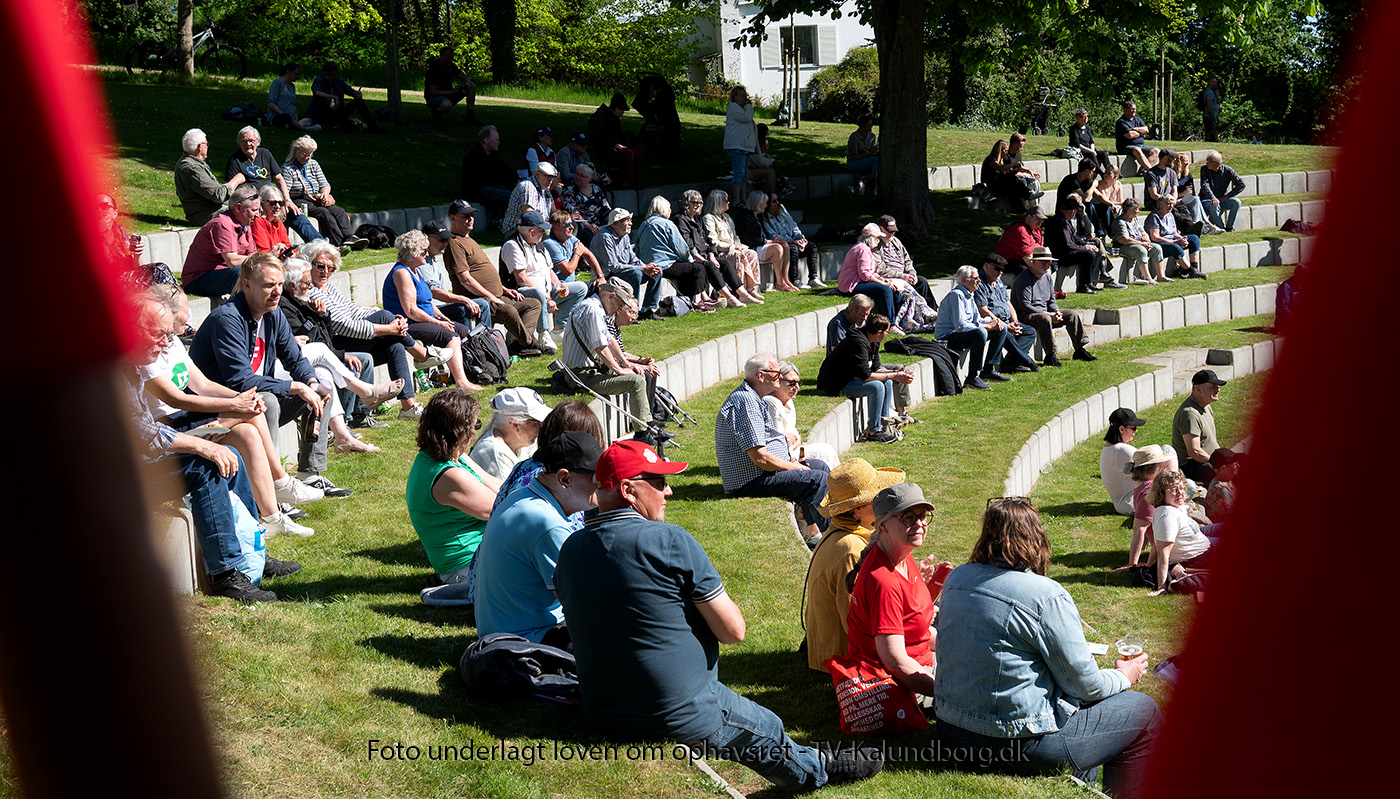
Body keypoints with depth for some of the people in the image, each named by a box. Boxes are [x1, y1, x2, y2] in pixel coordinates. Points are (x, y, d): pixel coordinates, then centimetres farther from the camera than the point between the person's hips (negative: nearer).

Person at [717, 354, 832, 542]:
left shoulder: (754, 399, 16)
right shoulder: (745, 402, -21)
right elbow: (759, 457, -25)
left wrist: (792, 461, 8)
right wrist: (793, 467, -13)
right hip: (751, 482, -12)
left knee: (820, 466, 18)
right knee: (817, 479, -20)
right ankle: (814, 534, -11)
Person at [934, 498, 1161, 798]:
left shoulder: (956, 579, 2)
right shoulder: (1047, 597, -20)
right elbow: (1085, 685, -12)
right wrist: (1124, 677, 10)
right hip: (1018, 745, -8)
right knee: (1144, 712, 10)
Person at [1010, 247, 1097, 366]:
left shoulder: (1047, 277, 13)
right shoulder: (1024, 279, -16)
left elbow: (1052, 300, 18)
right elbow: (1025, 306, -22)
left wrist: (1056, 311, -7)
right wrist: (1049, 315, -24)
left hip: (1045, 313, 9)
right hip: (1025, 316, -9)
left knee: (1072, 315, 1)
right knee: (1044, 319, -38)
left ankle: (1080, 350, 7)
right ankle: (1050, 357, -35)